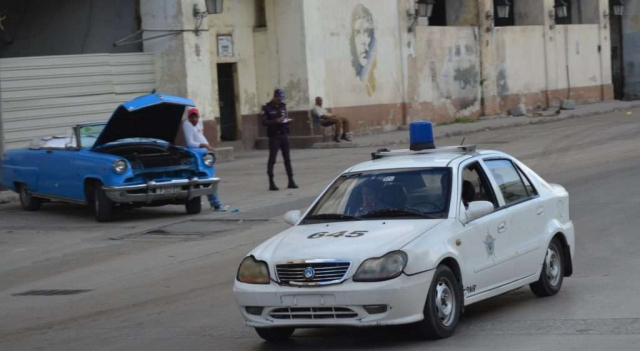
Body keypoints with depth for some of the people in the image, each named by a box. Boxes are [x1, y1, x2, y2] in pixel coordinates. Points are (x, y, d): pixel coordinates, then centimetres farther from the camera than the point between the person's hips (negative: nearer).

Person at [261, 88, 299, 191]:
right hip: (274, 136, -5)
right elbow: (264, 122, -13)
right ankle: (271, 183, 1)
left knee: (287, 158, 5)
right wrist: (276, 121, -24)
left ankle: (291, 181, 9)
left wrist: (287, 120, -4)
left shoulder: (283, 106, 11)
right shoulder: (267, 108, -7)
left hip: (284, 135, 5)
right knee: (272, 159, -2)